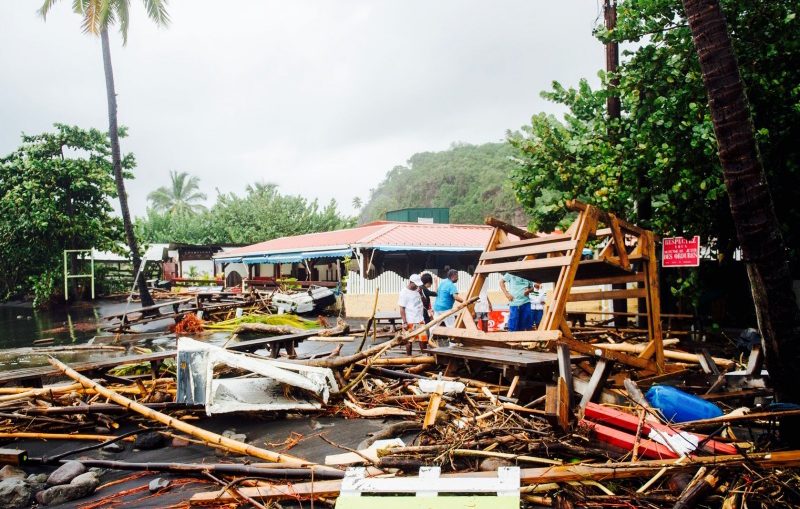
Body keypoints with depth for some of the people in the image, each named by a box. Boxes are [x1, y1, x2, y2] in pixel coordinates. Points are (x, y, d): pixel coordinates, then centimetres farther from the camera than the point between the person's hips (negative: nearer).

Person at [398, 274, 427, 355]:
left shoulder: (417, 290, 9)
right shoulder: (404, 293, -11)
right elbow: (402, 309, -12)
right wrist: (404, 322, -17)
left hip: (420, 320, 6)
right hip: (410, 322, -6)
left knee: (423, 339, 5)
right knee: (409, 341, 4)